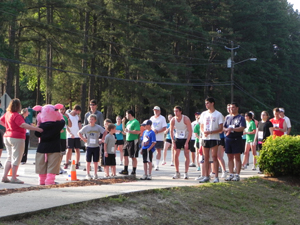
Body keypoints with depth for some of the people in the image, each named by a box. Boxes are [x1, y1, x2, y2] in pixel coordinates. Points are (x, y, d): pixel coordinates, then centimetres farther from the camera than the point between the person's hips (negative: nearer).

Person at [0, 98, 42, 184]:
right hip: (17, 138, -8)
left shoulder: (7, 114, 7)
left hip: (7, 137, 8)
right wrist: (37, 129, -33)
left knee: (9, 158, 16)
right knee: (16, 158, -1)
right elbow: (23, 125, -30)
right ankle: (13, 178, 0)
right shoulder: (16, 115, -18)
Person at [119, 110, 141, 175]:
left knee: (133, 157, -2)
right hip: (127, 141, 9)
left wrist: (129, 131, -20)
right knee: (125, 156, 10)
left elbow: (138, 131, -23)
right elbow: (125, 130, 25)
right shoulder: (128, 122, 16)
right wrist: (123, 123, 14)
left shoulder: (135, 122, -13)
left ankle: (134, 171, 4)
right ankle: (125, 170, 18)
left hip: (133, 141, -9)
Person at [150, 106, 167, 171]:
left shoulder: (162, 118, -3)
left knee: (158, 151, 0)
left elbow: (164, 128, -8)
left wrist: (157, 131, -18)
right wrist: (152, 129, -6)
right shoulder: (152, 118, 12)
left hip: (159, 138, -4)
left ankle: (157, 165, 4)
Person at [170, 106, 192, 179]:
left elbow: (190, 131, -17)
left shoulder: (186, 119, -19)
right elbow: (171, 131, 1)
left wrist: (187, 142, -21)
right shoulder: (173, 120, -9)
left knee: (187, 156, -4)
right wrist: (173, 142, -7)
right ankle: (177, 173, 6)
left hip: (186, 138, -3)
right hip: (177, 138, 3)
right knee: (176, 155, -3)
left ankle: (186, 173, 0)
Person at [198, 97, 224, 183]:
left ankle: (216, 177, -4)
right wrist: (203, 132, -7)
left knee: (214, 157, -6)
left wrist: (210, 132, -19)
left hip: (214, 138, -5)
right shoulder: (204, 114, 13)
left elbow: (220, 128, -7)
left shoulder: (218, 114, -3)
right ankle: (206, 176, 12)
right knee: (206, 158, 6)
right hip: (205, 138, 5)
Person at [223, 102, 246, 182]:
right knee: (230, 158, 7)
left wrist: (232, 129, -24)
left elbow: (242, 128, -13)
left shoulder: (241, 118, 0)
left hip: (237, 139, -5)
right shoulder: (228, 117, 17)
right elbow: (223, 127, 13)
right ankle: (231, 174, 11)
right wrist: (227, 130, -9)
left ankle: (237, 175, -3)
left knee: (237, 157, -4)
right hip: (228, 139, 5)